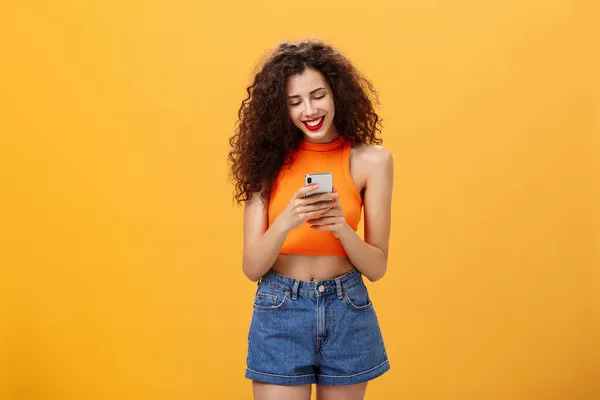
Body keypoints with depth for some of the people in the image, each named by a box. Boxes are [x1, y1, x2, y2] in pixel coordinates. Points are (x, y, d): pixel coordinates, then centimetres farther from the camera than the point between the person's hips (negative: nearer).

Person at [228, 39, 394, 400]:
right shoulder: (270, 158, -4)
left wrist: (342, 227, -21)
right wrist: (285, 222, -24)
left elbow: (377, 267, -3)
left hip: (347, 314, 1)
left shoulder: (371, 159, -6)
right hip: (279, 314, 0)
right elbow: (251, 267, -7)